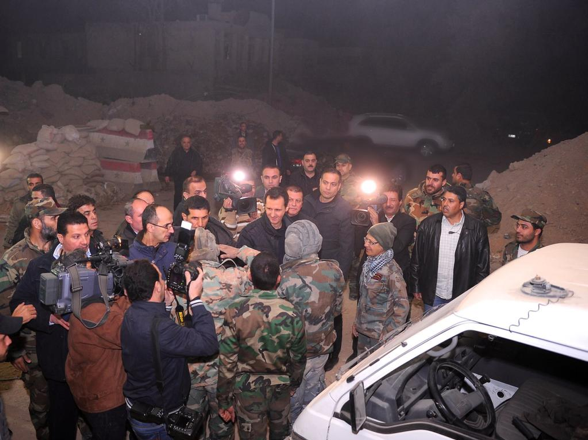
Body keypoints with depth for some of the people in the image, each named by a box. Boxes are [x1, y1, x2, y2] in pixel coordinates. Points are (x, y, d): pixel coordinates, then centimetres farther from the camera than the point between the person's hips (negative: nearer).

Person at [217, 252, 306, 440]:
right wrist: (293, 384, 15)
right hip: (280, 387, 1)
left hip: (247, 388, -1)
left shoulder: (235, 312, -22)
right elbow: (298, 358, -5)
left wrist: (224, 400, -2)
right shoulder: (292, 314, -18)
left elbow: (227, 361, -16)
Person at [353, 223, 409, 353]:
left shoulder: (391, 270, -19)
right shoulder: (369, 264, 2)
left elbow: (402, 305, -17)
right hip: (362, 328, 6)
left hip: (379, 333, -6)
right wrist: (356, 322, 14)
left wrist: (389, 334, -15)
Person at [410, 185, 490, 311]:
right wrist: (416, 287, 3)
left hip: (462, 296, -1)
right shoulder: (428, 225, -2)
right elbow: (416, 258, 3)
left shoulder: (477, 229, -5)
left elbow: (483, 265, 0)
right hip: (432, 295, 1)